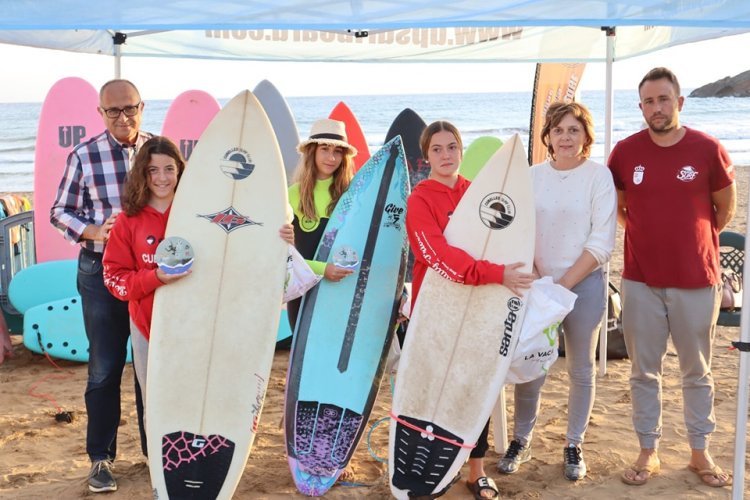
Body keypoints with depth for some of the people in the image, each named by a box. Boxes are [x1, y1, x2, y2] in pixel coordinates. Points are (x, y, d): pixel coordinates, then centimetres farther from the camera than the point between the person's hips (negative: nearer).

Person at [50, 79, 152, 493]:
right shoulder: (84, 156, -3)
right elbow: (60, 212, 2)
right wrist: (92, 232, -16)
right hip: (102, 272, -1)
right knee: (104, 368, 6)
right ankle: (100, 458, 18)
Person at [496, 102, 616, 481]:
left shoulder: (598, 175, -5)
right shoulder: (532, 176, 4)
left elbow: (601, 243, -10)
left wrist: (563, 285, -14)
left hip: (583, 284, -2)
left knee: (581, 369, 9)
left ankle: (574, 445, 25)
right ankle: (521, 441, 22)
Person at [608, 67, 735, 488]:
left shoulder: (709, 149, -8)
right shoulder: (626, 152, -3)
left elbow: (725, 208, 7)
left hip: (697, 280, -1)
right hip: (641, 282, 1)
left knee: (698, 372, 12)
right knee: (645, 371, 9)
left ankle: (701, 452, 27)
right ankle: (649, 452, 24)